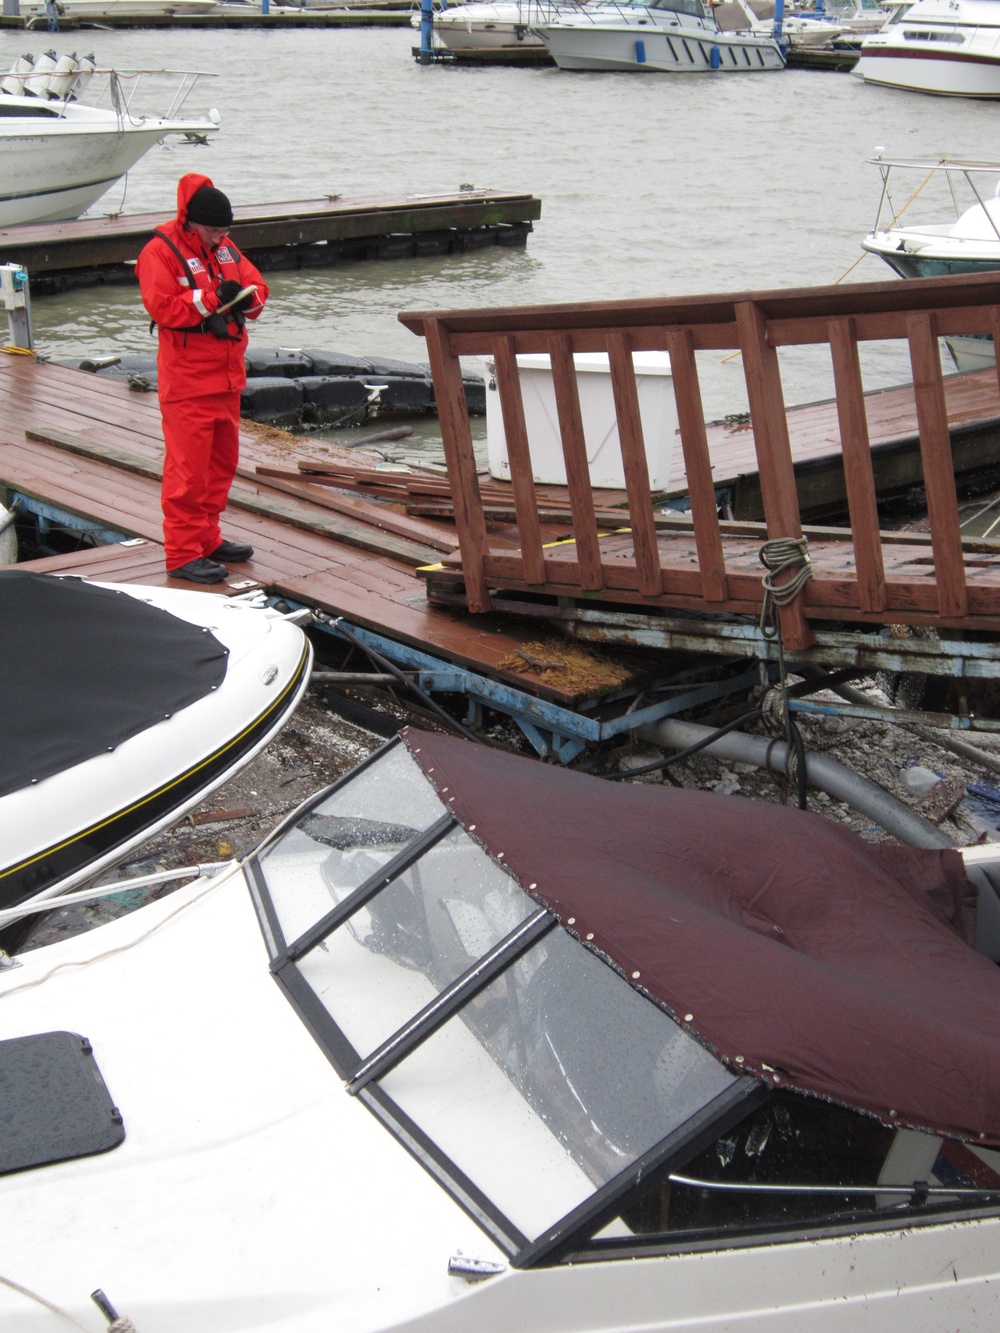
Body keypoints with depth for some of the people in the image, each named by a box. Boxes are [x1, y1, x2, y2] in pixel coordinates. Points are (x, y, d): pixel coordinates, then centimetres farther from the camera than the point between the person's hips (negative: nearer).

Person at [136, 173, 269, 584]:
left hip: (227, 379, 8)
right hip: (187, 384, -8)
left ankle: (208, 540, 27)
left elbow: (257, 286, 14)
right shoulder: (160, 252, -10)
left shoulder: (225, 248, 13)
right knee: (188, 468, -7)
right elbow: (162, 307, -21)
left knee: (222, 462, 15)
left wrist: (246, 296, -9)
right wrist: (213, 297, -24)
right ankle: (182, 554, -3)